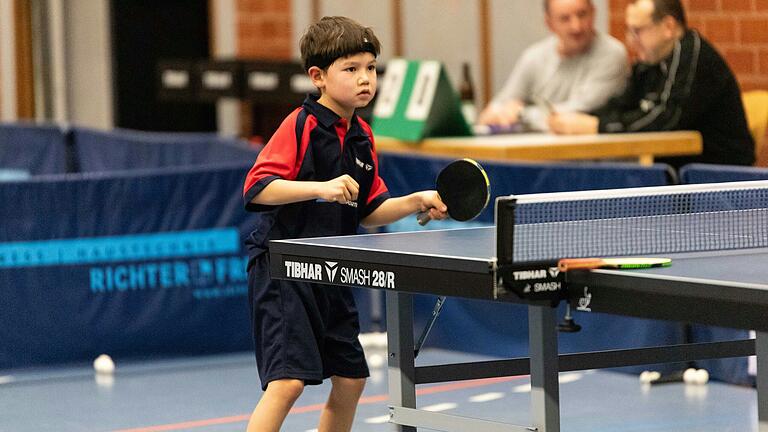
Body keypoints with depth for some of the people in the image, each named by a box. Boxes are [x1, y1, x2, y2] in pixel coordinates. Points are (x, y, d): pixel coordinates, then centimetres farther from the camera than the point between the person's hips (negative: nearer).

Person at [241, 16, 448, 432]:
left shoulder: (362, 137, 10)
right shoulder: (300, 125, -13)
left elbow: (368, 211, 17)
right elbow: (256, 189, -22)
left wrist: (415, 202, 3)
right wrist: (320, 187, -31)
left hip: (330, 274, 9)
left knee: (350, 379, 14)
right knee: (288, 381, -18)